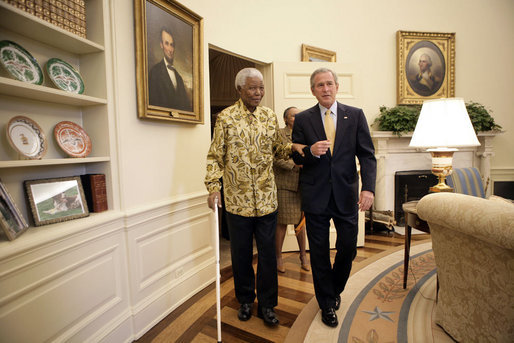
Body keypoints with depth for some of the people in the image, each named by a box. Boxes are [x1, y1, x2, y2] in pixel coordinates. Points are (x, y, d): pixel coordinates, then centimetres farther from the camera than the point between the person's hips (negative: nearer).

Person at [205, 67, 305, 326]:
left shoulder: (270, 116, 7)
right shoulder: (226, 117, -2)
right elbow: (215, 156, -2)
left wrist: (291, 147, -6)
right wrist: (213, 188, -11)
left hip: (266, 198, 2)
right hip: (237, 199, -2)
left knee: (268, 253, 9)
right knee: (241, 253, 13)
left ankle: (266, 304, 29)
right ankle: (245, 300, 36)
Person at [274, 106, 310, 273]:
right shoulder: (279, 134, -2)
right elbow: (276, 158, -12)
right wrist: (294, 164, -19)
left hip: (300, 184, 5)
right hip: (284, 184, -5)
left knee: (300, 221, 13)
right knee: (282, 222, 2)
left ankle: (303, 256, 28)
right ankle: (278, 257, 19)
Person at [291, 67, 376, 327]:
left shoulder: (355, 115, 4)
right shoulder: (302, 119, 3)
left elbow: (367, 155, 0)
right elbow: (296, 158, 3)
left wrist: (368, 188, -14)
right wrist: (311, 151, -19)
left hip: (346, 194, 1)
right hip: (315, 196, 0)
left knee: (348, 248, 9)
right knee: (319, 252, 9)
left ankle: (335, 289, 41)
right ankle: (327, 303, 32)